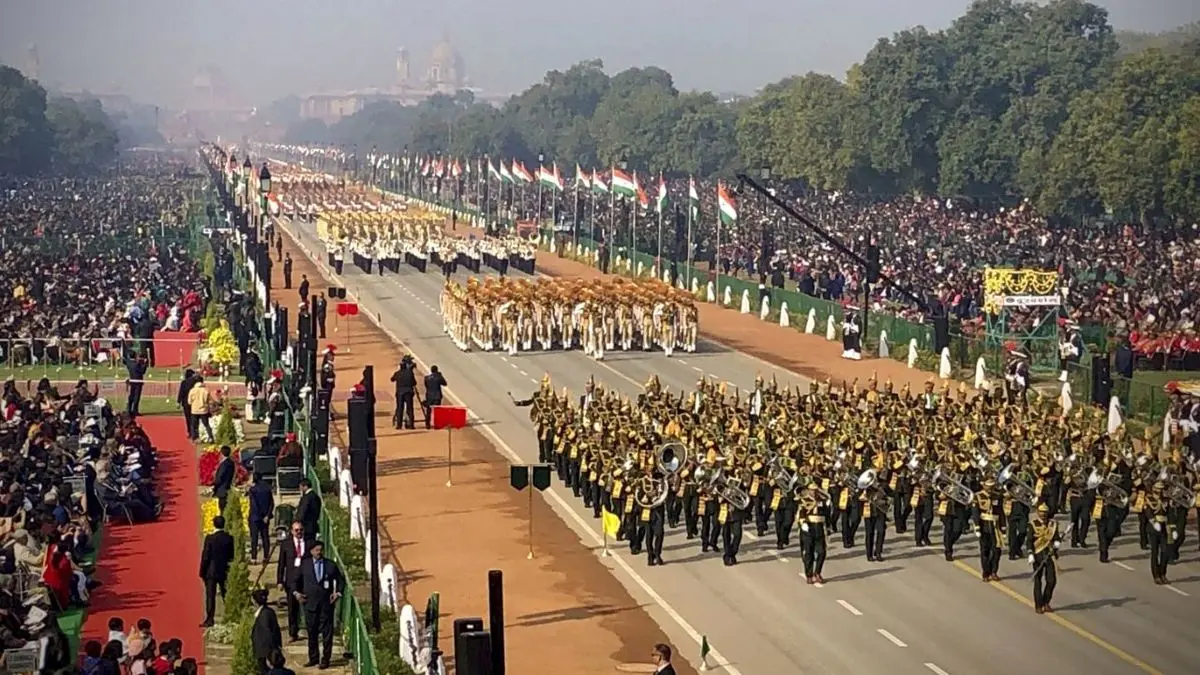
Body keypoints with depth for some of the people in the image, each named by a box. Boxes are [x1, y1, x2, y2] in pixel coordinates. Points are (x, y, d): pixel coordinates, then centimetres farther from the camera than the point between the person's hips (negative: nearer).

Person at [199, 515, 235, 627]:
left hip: (211, 571, -4)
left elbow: (205, 556, -11)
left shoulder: (210, 538, -13)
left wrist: (202, 572, -3)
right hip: (224, 571, 4)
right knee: (226, 595, 13)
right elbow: (231, 556, 2)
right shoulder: (229, 538, -3)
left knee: (210, 596, -1)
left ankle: (209, 620, -4)